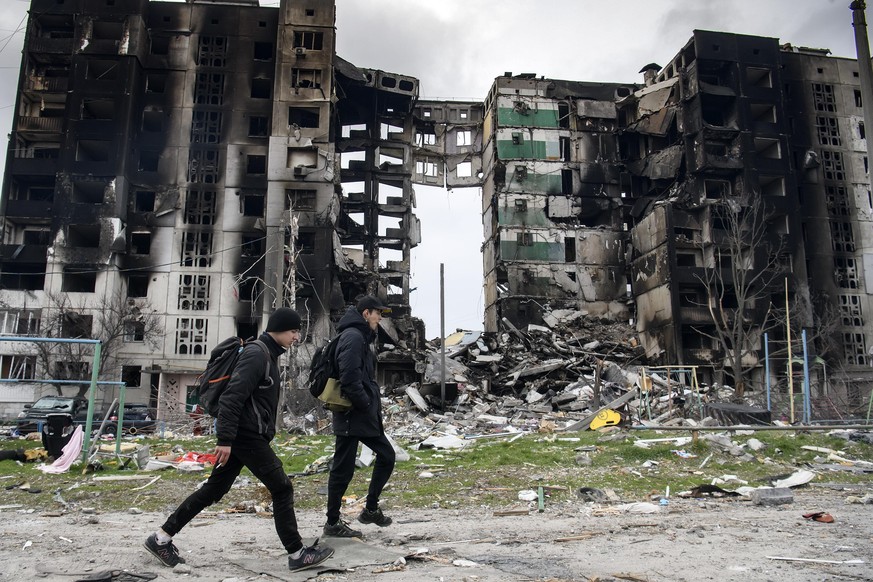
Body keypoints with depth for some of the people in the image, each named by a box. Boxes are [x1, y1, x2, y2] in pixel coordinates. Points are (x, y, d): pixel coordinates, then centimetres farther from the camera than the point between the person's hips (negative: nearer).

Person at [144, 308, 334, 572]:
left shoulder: (267, 355, 17)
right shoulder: (257, 354, -15)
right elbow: (232, 397, -22)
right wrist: (225, 439, -25)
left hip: (248, 436, 10)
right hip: (247, 436, -10)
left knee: (214, 490, 13)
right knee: (282, 489, -4)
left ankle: (162, 538, 21)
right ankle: (297, 554, 4)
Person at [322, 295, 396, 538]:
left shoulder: (361, 337, 17)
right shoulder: (353, 336, -15)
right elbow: (349, 379, -25)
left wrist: (374, 405, 12)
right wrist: (367, 405, -16)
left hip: (366, 416, 10)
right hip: (352, 417, -10)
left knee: (386, 455, 14)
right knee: (343, 469, 1)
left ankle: (371, 509, 23)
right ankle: (333, 523, 13)